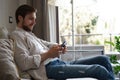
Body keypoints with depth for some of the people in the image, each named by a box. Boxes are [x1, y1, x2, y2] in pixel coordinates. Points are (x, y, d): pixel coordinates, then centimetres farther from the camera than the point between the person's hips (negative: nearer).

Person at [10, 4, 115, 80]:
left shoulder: (30, 34, 26)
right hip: (48, 69, -10)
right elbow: (24, 63, -18)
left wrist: (59, 47, 2)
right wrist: (48, 54, -18)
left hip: (59, 63, 10)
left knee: (103, 59, 6)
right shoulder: (17, 35, -4)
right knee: (99, 70, -20)